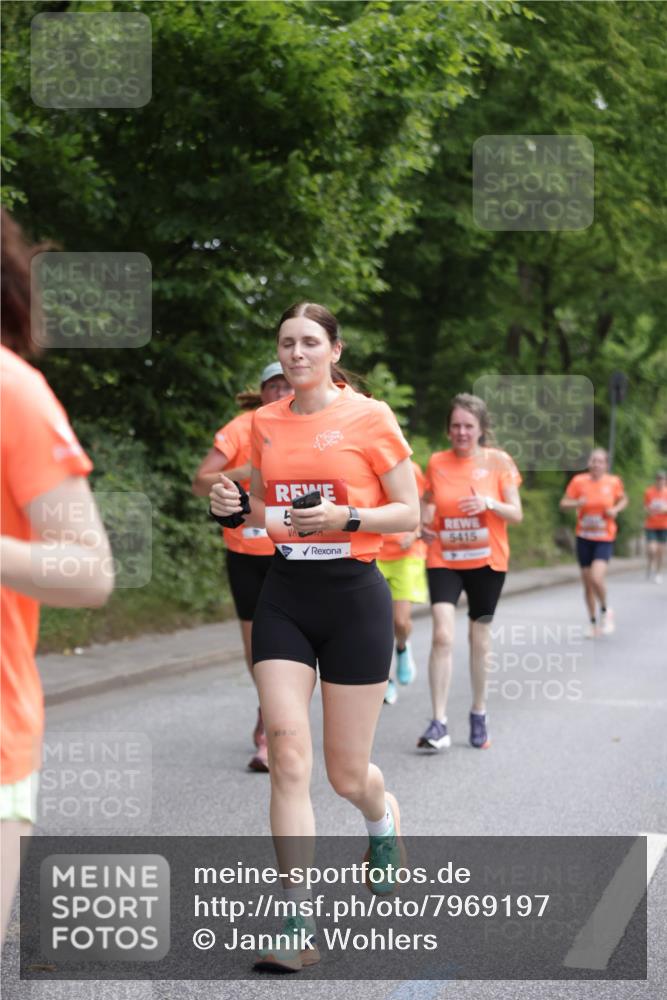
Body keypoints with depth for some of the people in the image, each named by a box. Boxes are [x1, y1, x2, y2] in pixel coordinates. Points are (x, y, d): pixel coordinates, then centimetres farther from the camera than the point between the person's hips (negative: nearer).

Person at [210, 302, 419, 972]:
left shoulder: (368, 417, -5)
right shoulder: (265, 422, 9)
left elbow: (409, 514, -3)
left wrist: (347, 517, -19)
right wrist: (236, 506, -1)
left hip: (353, 596, -3)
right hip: (284, 597, 3)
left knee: (347, 774, 4)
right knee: (287, 756, -10)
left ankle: (383, 818, 43)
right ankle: (297, 928, -7)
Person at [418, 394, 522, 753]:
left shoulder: (499, 461, -3)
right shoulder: (437, 462, 2)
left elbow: (516, 514, -3)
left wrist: (490, 503, -23)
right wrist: (425, 525, -9)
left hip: (486, 561, 0)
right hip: (443, 559, 0)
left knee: (479, 635, 10)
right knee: (442, 635, -14)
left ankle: (479, 714, 28)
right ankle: (439, 724, -13)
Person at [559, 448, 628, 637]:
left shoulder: (613, 482, -5)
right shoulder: (579, 481, -5)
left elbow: (623, 500, 14)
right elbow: (564, 504, -1)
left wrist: (616, 509, -7)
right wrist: (577, 503, -21)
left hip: (605, 538, -2)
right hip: (584, 538, 2)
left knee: (596, 578, -20)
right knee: (587, 584, 8)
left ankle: (605, 611, 7)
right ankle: (592, 621, 26)